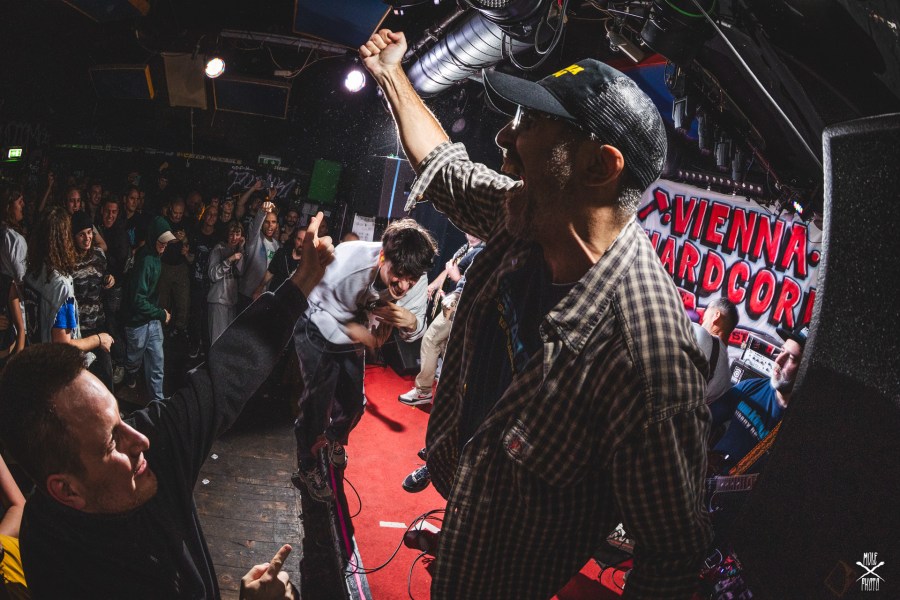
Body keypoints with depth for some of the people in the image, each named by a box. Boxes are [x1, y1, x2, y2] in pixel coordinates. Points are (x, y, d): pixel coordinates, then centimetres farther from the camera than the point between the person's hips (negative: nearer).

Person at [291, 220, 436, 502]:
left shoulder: (417, 282, -29)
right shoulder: (347, 262, -42)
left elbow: (414, 334, -14)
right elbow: (312, 306, -26)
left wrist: (410, 321, -38)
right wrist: (349, 329, -36)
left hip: (354, 338, 5)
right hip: (318, 331, -4)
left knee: (354, 402, 16)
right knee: (318, 399, -10)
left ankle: (336, 438, 50)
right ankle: (306, 469, 13)